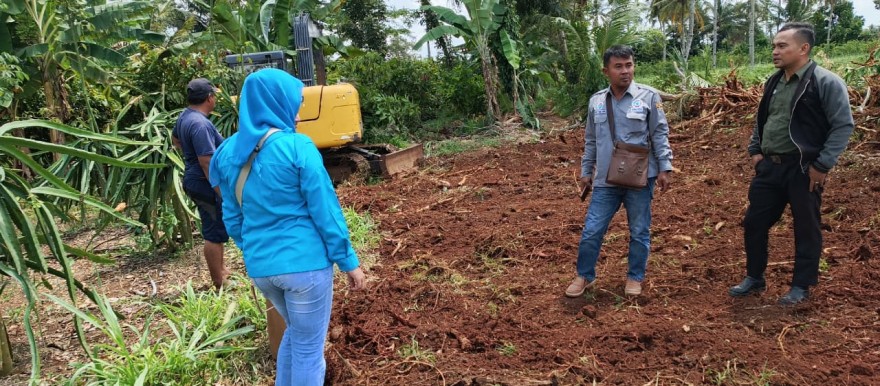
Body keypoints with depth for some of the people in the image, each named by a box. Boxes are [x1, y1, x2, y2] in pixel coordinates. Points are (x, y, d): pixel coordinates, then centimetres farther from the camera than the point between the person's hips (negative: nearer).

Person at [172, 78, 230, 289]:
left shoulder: (185, 116, 8)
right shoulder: (200, 124, -25)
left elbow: (175, 139, 28)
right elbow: (207, 163, -28)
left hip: (195, 181, 10)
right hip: (206, 185, -10)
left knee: (214, 230, 21)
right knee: (215, 234, -1)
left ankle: (220, 270, 34)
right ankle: (219, 283, 9)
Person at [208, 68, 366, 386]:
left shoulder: (229, 151, 3)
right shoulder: (297, 146, -15)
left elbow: (232, 217, 10)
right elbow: (325, 211, -13)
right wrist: (348, 261, -5)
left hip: (259, 267, 6)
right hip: (304, 263, -6)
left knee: (295, 333, 28)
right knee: (308, 348, 10)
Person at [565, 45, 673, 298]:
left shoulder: (649, 97, -4)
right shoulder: (596, 101, 6)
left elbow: (660, 135, -2)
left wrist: (665, 168, -7)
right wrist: (586, 170, 16)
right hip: (606, 181, 3)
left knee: (639, 232, 10)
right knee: (591, 231, 4)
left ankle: (635, 277, 27)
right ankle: (585, 276, 22)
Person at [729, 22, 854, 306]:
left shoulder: (825, 82, -12)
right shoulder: (773, 82, 10)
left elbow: (843, 125, -13)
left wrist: (822, 165, -15)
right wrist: (755, 150, 11)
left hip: (803, 170, -7)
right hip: (769, 167, 7)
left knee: (806, 229, 7)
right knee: (754, 223, 10)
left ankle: (802, 286, 20)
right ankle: (754, 278, 26)